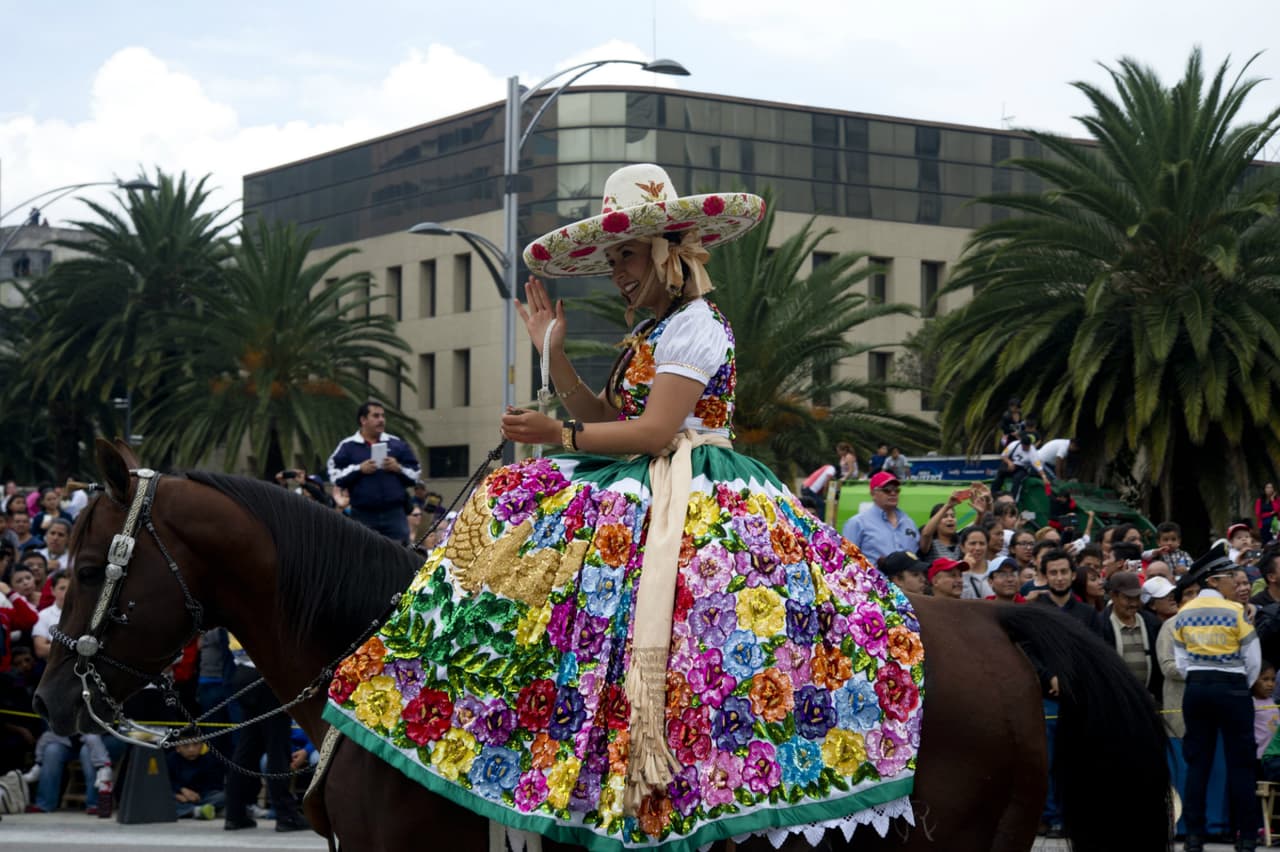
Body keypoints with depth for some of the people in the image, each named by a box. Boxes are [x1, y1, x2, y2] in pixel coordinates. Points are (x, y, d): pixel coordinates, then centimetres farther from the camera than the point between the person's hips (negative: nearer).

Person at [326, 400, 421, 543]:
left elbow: (415, 474, 13)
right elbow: (335, 475, -2)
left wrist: (398, 468, -5)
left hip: (394, 513, 2)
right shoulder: (347, 446, 6)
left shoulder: (397, 444, 13)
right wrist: (359, 470, -12)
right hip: (363, 515, -2)